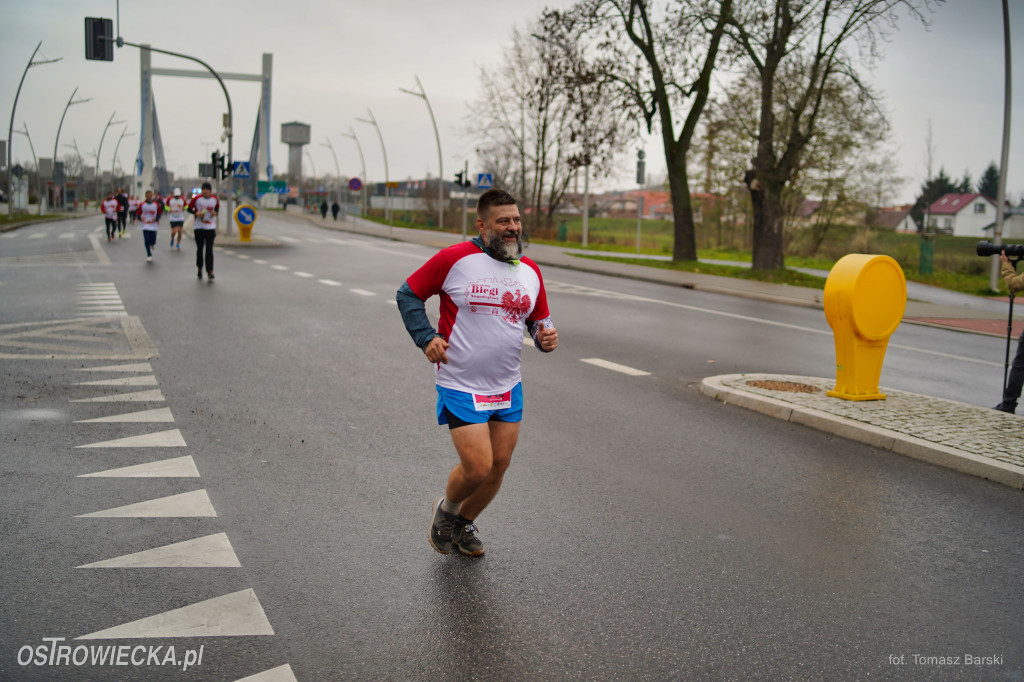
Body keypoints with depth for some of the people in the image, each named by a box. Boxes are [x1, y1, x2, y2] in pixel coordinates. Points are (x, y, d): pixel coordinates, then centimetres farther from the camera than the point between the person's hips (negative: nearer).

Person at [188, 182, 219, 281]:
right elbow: (189, 208, 4)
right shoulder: (196, 199, -3)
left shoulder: (214, 199, 3)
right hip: (199, 227, 0)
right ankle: (199, 269, 25)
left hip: (210, 227, 0)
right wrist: (196, 213, -14)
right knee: (199, 249, 6)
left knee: (209, 250, -6)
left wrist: (215, 212, -2)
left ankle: (210, 272, -9)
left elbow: (217, 208, 20)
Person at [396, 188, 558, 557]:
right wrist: (426, 337, -12)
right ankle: (445, 509, 24)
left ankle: (464, 523, 37)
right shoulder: (454, 259, -10)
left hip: (508, 387, 6)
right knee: (477, 468, -11)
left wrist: (546, 335, -5)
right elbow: (408, 294, 0)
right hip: (460, 387, -5)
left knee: (499, 465, 10)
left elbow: (540, 319, 18)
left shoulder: (530, 271, 6)